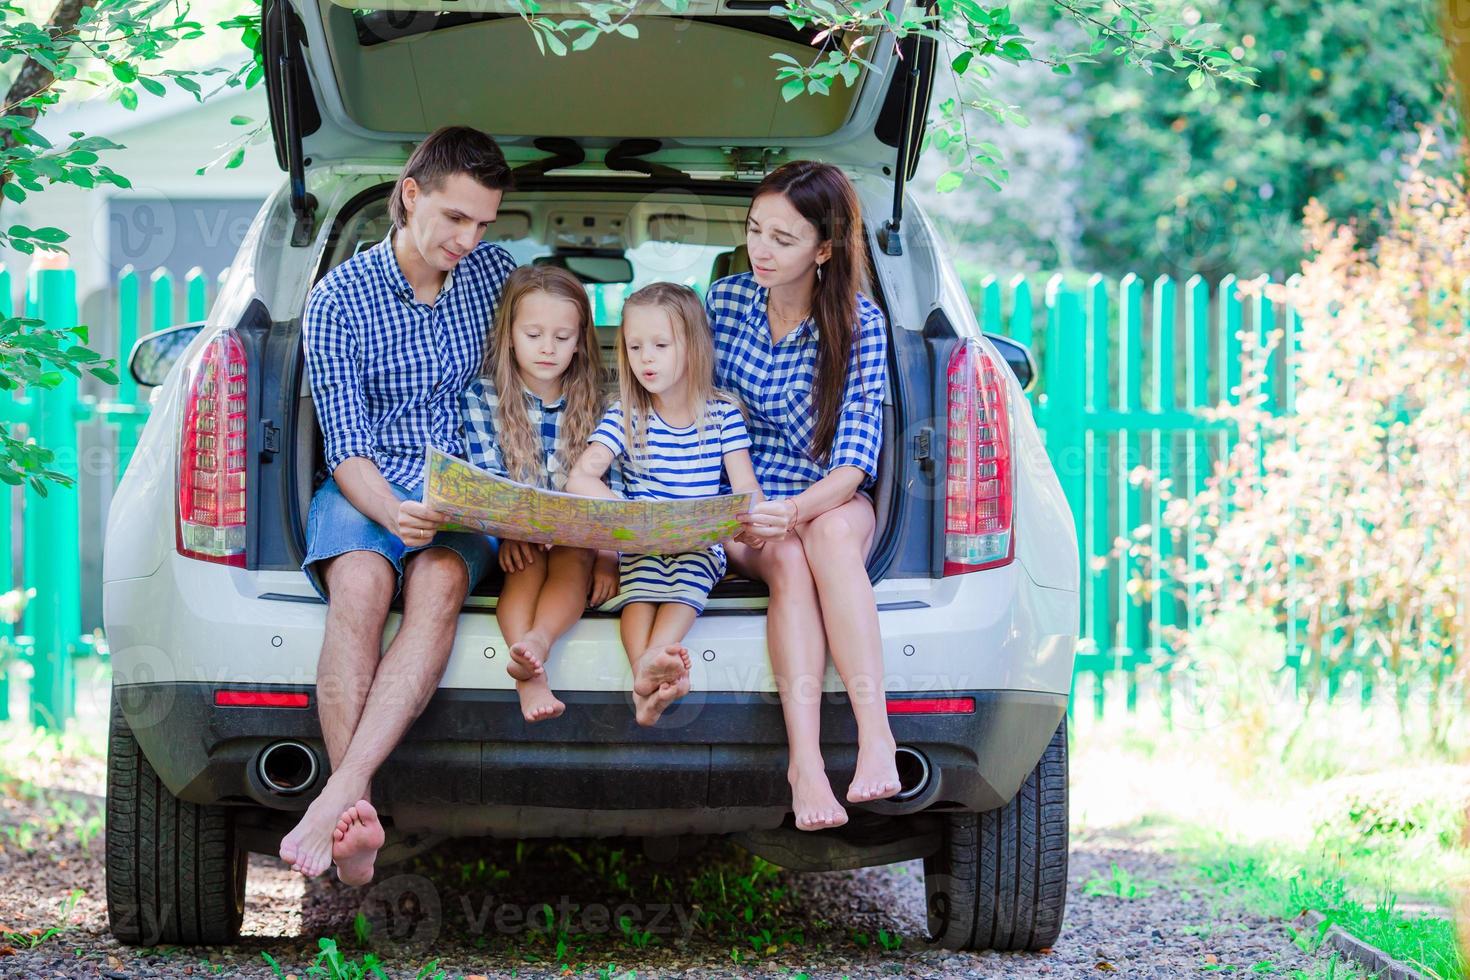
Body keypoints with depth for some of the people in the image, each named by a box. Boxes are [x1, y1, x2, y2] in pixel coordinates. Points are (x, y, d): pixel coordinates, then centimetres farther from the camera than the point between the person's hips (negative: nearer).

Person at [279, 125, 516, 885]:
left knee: (439, 584, -35)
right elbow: (346, 446, -8)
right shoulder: (338, 300, -3)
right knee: (360, 584, -37)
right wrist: (390, 512, -28)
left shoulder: (494, 273, 7)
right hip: (366, 487, -1)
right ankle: (357, 821, -43)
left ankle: (337, 799, -48)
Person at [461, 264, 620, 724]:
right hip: (515, 544, -1)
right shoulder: (482, 398, 5)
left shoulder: (592, 406, 10)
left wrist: (608, 555, -9)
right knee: (529, 560, -33)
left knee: (575, 557, -32)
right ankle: (532, 674, -57)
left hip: (576, 542, 1)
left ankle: (538, 641, -61)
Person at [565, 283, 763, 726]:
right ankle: (646, 673, -53)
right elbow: (580, 479, -8)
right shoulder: (623, 417, 4)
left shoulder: (723, 414, 7)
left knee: (692, 564, -33)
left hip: (701, 544, 0)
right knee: (643, 564, -33)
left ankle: (653, 660, -55)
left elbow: (744, 486, 0)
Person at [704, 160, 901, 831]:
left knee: (830, 533, -36)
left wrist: (799, 510, -35)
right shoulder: (723, 302, 1)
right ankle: (804, 760, -49)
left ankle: (875, 736, -48)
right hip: (740, 509, 1)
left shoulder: (858, 324, -5)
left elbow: (855, 460, -13)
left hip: (830, 502, -1)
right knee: (788, 563, -33)